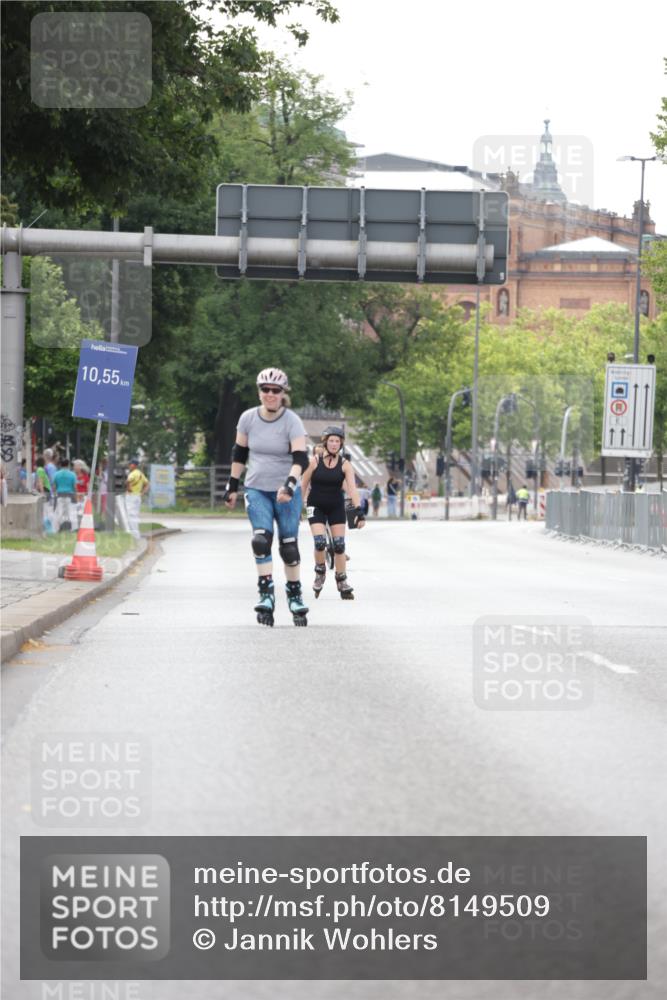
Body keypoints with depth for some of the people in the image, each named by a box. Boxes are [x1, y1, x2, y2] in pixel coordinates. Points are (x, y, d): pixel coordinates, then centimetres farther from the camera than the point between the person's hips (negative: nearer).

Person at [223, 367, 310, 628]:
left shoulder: (292, 422, -12)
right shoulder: (248, 418, -3)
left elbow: (300, 458, -20)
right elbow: (239, 453, 9)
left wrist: (289, 484, -36)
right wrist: (232, 486, 10)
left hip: (286, 492, -1)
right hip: (256, 489, 1)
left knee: (288, 546, 1)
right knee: (261, 539, -18)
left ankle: (295, 595, 16)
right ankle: (266, 594, -19)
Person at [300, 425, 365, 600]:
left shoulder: (345, 464, -7)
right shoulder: (314, 461, -9)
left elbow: (352, 488, -15)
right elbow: (304, 485, -2)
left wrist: (358, 510, -27)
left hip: (336, 507, 1)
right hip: (316, 506, -1)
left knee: (339, 545, -1)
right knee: (320, 542, -16)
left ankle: (342, 582, 11)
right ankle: (320, 572, 11)